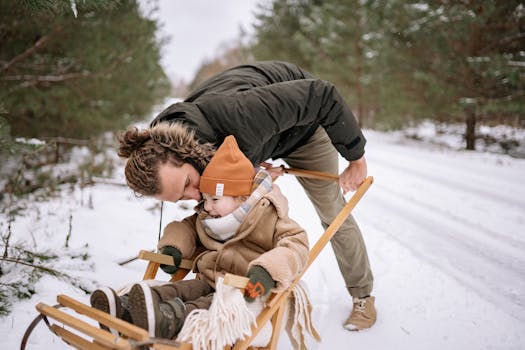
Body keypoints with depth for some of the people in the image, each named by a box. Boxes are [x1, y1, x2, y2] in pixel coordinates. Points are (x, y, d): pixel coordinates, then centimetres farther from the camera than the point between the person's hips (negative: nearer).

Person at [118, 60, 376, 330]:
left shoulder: (239, 116, -49)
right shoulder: (158, 143, -29)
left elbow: (321, 95, -35)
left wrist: (356, 158, -26)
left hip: (300, 127, -4)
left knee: (332, 213, 5)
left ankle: (363, 296, 23)